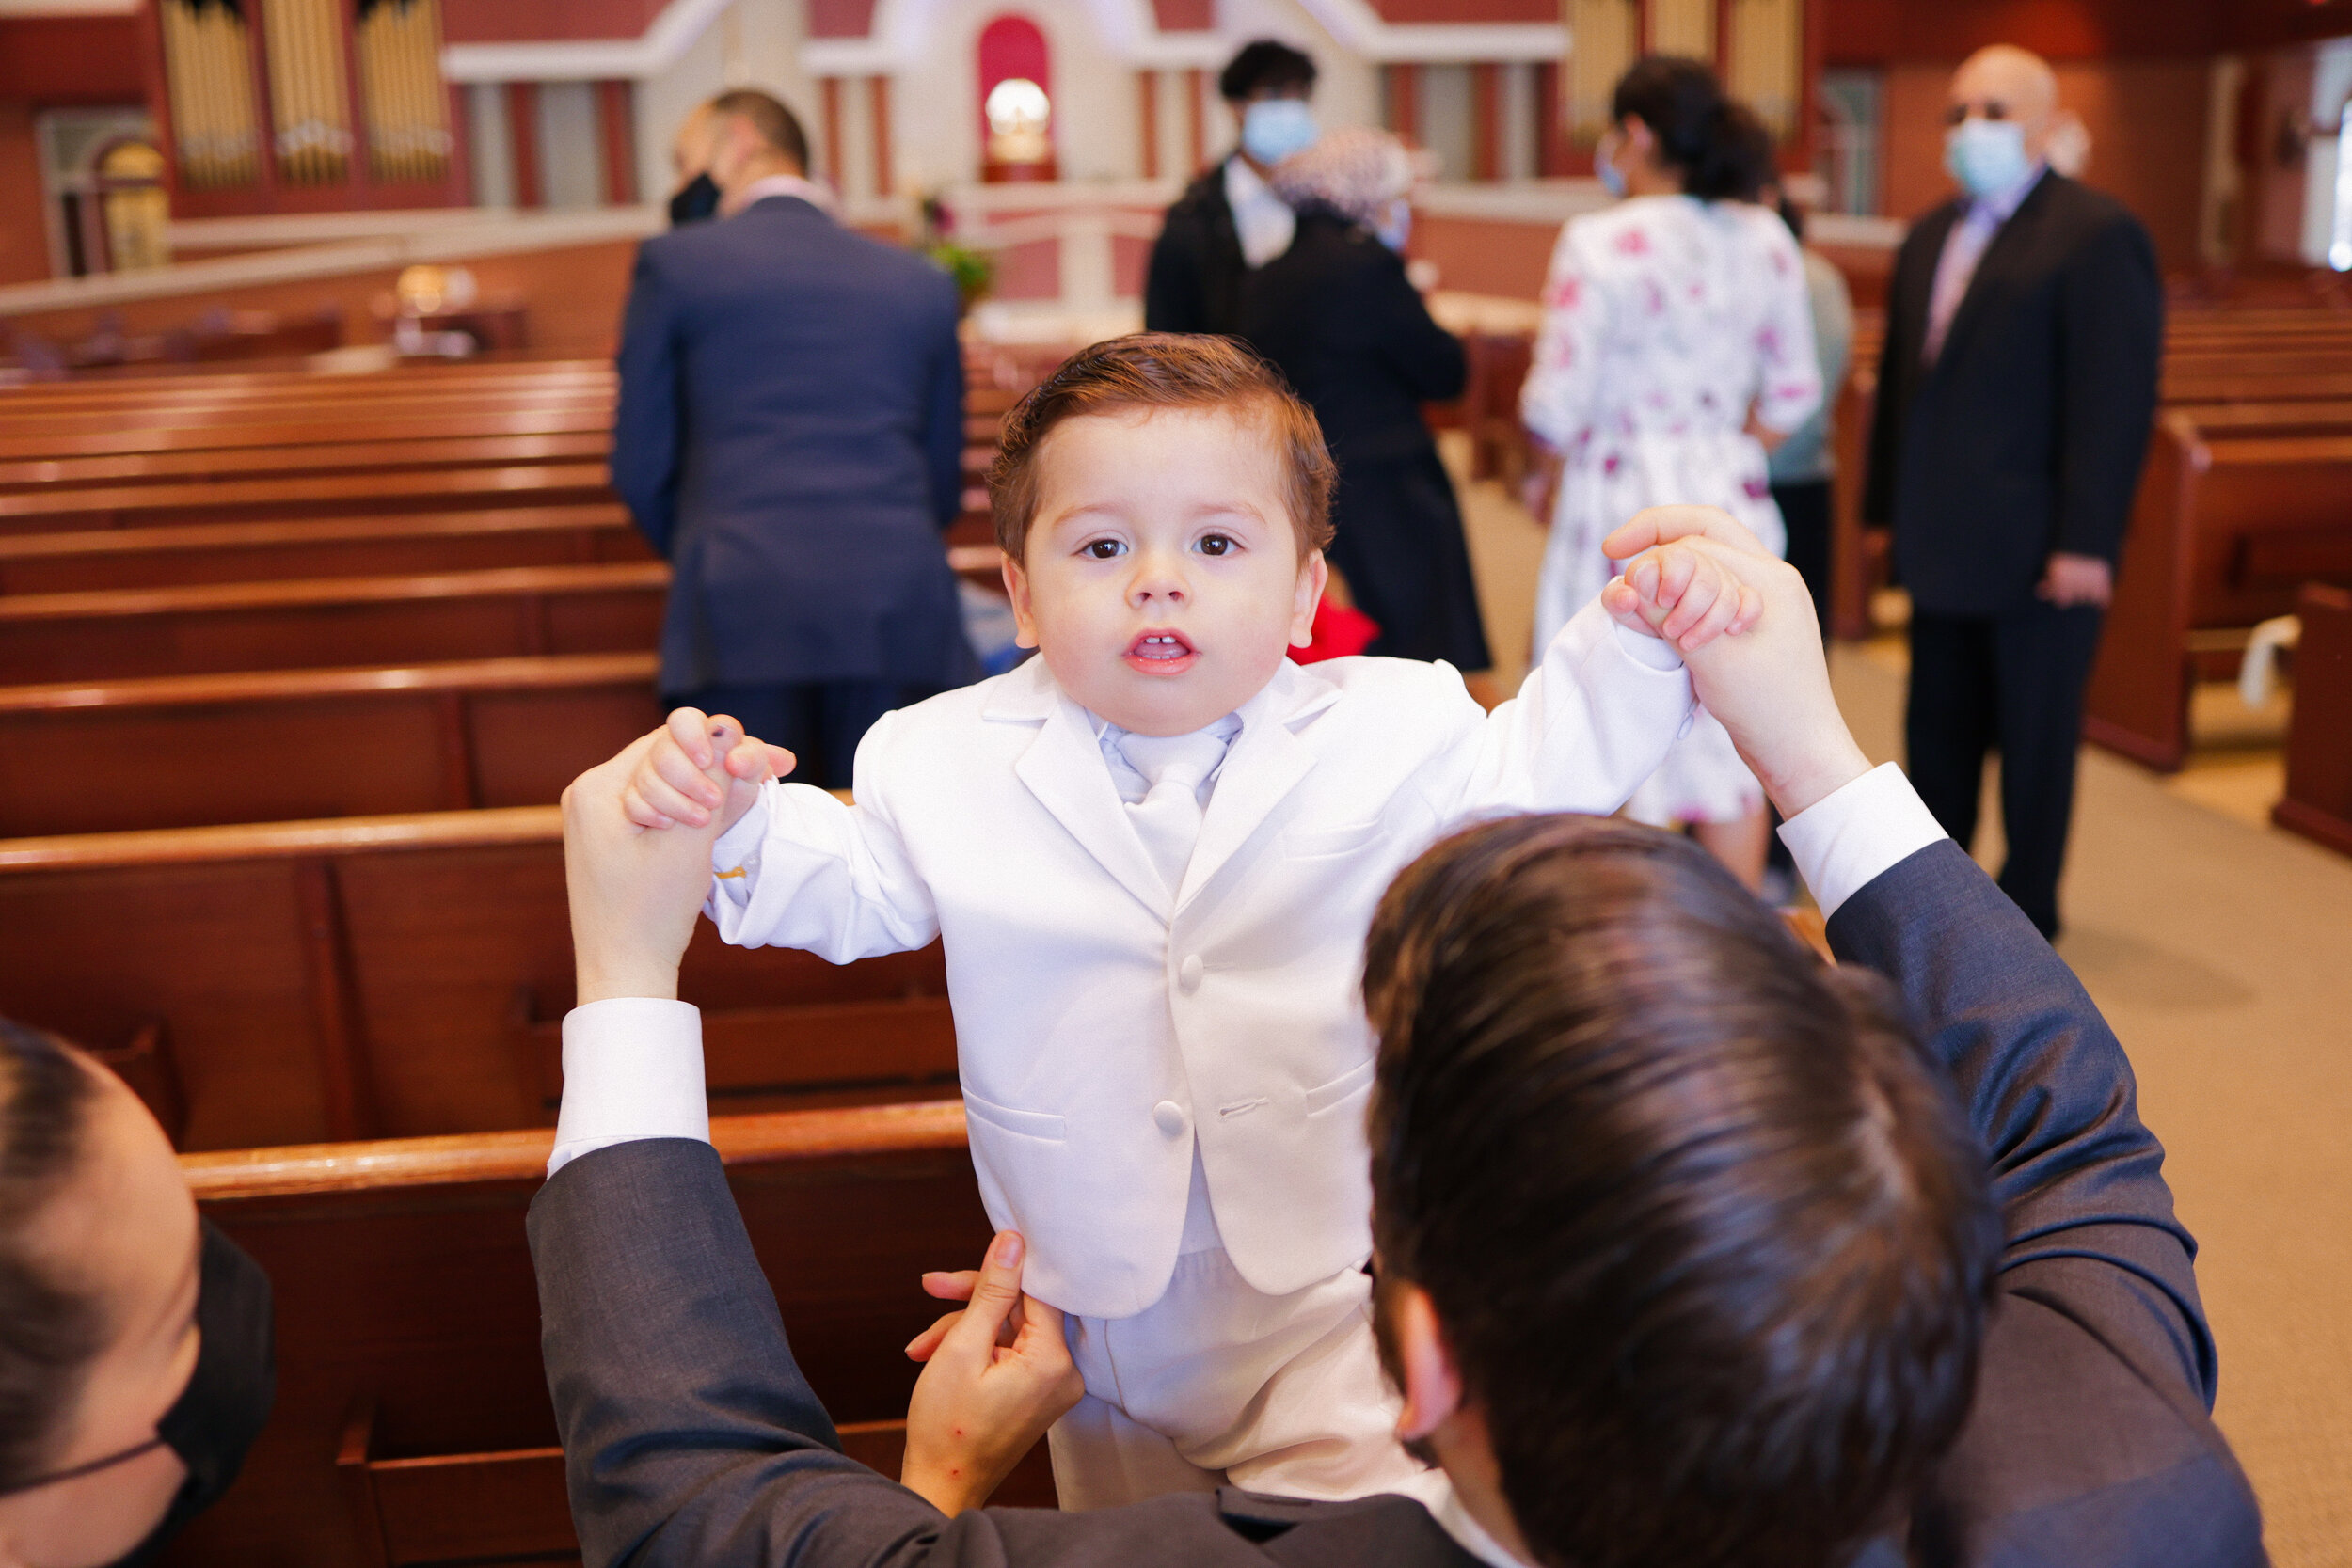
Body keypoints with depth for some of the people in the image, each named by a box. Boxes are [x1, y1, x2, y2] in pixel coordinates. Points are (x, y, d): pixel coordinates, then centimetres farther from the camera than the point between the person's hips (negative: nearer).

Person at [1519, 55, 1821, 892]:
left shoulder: (1602, 242, -13)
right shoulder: (1767, 241, 5)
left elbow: (1559, 402, -14)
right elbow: (1792, 392, 9)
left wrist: (1549, 478, 4)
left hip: (1623, 504, -5)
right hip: (1731, 500, 5)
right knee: (1728, 729, 14)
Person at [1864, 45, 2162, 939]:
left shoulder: (2097, 234, -9)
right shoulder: (1930, 237, 14)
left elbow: (2116, 397, -15)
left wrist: (2087, 541, -19)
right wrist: (1888, 506, 12)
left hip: (2036, 548, -7)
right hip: (1945, 541, 7)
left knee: (2034, 732, 5)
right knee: (1938, 723, 15)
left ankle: (2027, 908, 18)